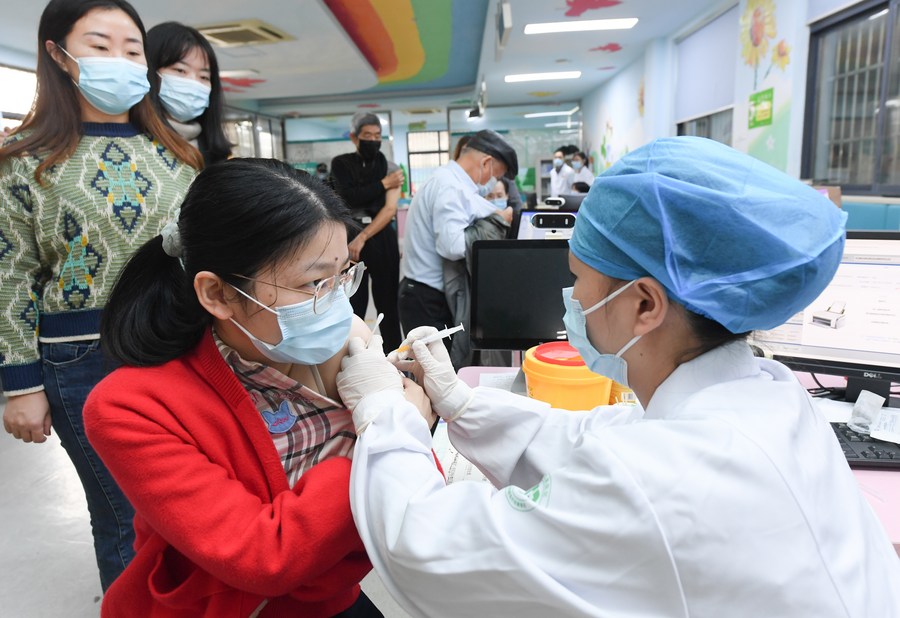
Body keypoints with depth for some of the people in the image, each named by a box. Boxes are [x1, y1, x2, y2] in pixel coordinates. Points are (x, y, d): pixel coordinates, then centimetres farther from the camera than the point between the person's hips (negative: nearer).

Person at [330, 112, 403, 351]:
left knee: (388, 301, 5)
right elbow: (349, 198, -10)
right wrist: (383, 184, -9)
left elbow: (390, 209, -8)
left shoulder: (389, 165, 2)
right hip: (349, 237, 0)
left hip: (382, 238, 0)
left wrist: (363, 238, -17)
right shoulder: (341, 164, 5)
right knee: (352, 304, 1)